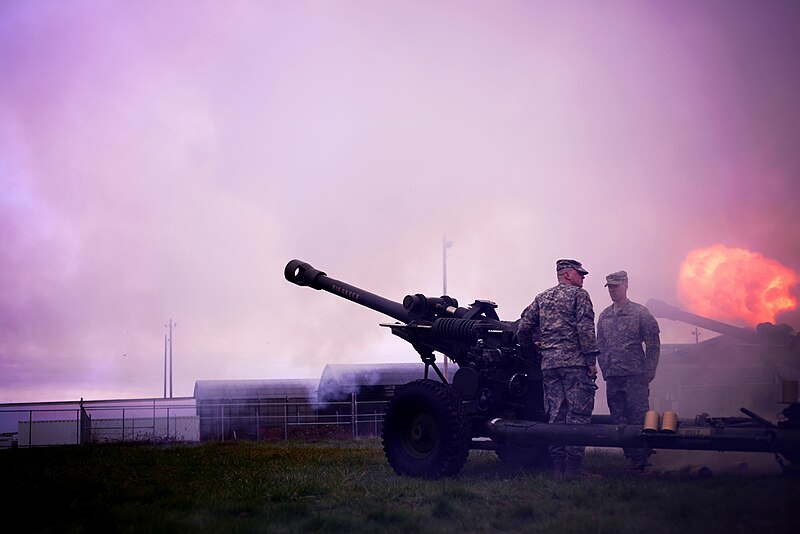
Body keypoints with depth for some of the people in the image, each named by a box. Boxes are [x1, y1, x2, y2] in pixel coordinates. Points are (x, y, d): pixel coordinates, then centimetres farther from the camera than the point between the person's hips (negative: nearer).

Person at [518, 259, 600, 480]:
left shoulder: (542, 298, 18)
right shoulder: (579, 294, 0)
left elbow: (524, 326, 15)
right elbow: (585, 329, -10)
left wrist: (529, 348, 31)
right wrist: (591, 360, -10)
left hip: (549, 363, 6)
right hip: (575, 362, -6)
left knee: (556, 415, 7)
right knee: (578, 414, -4)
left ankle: (558, 466, 7)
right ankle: (573, 466, -8)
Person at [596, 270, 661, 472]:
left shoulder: (640, 312, 1)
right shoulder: (604, 316, 15)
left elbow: (653, 345, 0)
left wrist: (648, 373, -4)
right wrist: (605, 371, 9)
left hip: (635, 376, -5)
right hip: (612, 378, 5)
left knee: (639, 418, -8)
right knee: (620, 421, 5)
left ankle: (642, 461, -5)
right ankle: (631, 458, 11)